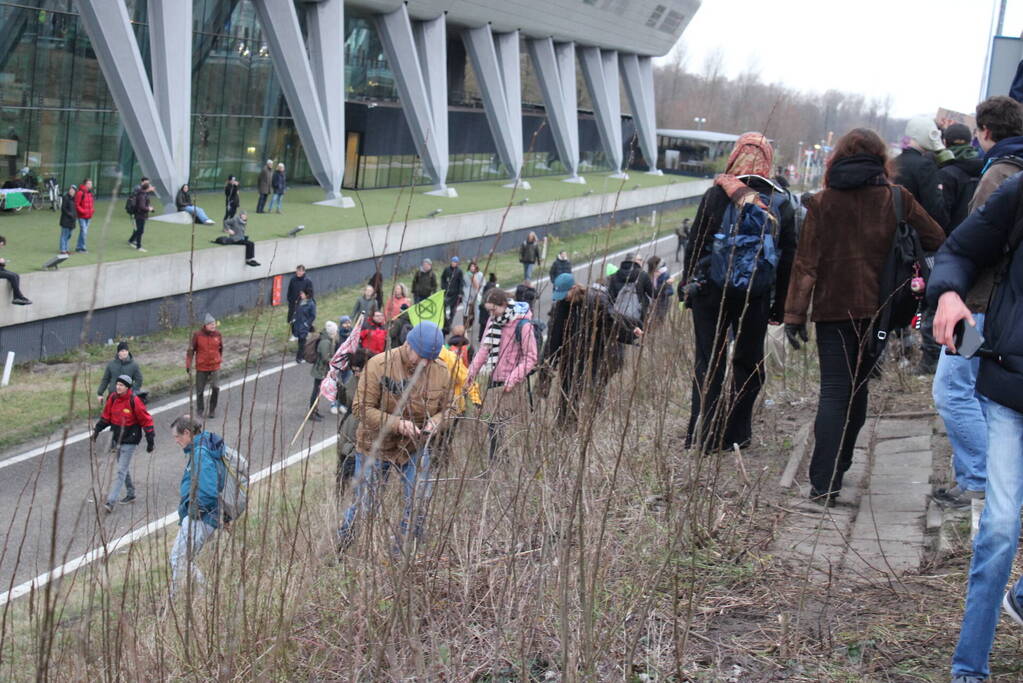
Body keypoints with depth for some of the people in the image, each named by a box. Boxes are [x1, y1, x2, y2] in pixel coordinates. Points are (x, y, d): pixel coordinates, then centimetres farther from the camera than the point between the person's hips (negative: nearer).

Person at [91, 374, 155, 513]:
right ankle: (130, 494, 36)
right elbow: (105, 416, 14)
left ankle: (111, 502, -12)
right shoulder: (112, 398, -1)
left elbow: (146, 420, -11)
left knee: (121, 471, -9)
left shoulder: (134, 401, -18)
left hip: (130, 441, -7)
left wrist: (150, 441, -9)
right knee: (124, 468, 19)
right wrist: (97, 429, 4)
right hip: (117, 439, 7)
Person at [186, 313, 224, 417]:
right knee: (200, 390, 8)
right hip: (201, 367, -1)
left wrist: (220, 359, 16)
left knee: (216, 388, -10)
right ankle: (200, 409, 28)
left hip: (215, 367, 1)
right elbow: (191, 350, -3)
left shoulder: (217, 335, -1)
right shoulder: (197, 335, -9)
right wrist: (188, 365, -3)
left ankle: (212, 410, 6)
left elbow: (221, 348, 15)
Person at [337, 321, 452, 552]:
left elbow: (446, 408, 8)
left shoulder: (441, 371, -5)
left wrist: (436, 422, -16)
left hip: (416, 448, 4)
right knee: (364, 503, 2)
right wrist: (396, 424, -30)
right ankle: (338, 551, 24)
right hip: (375, 446, -4)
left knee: (418, 503, 1)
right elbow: (361, 407, -19)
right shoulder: (379, 365, -19)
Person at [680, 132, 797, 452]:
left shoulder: (716, 196, -6)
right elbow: (788, 259, 5)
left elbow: (695, 244, -3)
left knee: (708, 363, 4)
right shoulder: (780, 204, 2)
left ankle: (702, 435, 3)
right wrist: (779, 305, 10)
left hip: (711, 293, -2)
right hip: (756, 296, 2)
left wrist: (687, 286, 6)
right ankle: (736, 434, 16)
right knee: (749, 363, 13)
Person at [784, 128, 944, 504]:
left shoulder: (823, 202, -2)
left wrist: (794, 313, -5)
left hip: (833, 308, -1)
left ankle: (824, 483, -13)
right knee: (857, 387, 17)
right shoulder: (897, 199, 0)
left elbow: (806, 262, -6)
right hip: (877, 307, 1)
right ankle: (838, 468, 27)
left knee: (833, 392, -2)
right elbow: (937, 241, 2)